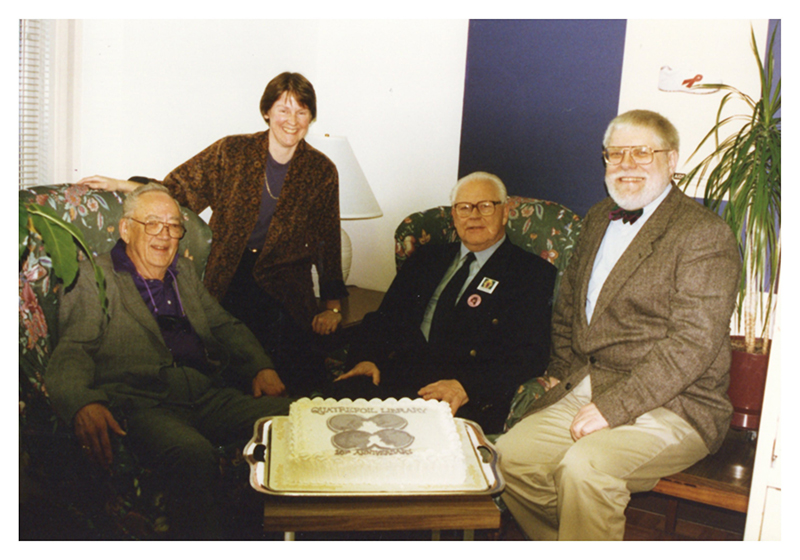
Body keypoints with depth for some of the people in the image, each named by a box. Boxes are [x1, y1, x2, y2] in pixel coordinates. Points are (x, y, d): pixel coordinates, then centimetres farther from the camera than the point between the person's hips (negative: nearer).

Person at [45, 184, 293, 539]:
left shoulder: (185, 272, 27)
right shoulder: (93, 277, 8)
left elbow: (225, 326, 29)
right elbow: (71, 352, -3)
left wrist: (261, 367, 8)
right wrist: (83, 404, -25)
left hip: (211, 396, 6)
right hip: (143, 405, -5)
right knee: (194, 455, -38)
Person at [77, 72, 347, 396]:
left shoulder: (321, 171, 2)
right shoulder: (231, 152, 1)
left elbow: (328, 242, 7)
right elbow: (177, 189, 4)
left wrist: (332, 306, 5)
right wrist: (120, 185, -10)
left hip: (285, 284, 0)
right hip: (228, 281, 0)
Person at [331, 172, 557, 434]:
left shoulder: (533, 273, 10)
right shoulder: (428, 258, 26)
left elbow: (531, 356, -3)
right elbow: (385, 317, 20)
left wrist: (467, 385, -19)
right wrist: (367, 358, -3)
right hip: (398, 371, 5)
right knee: (344, 392, -27)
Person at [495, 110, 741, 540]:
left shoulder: (705, 235, -9)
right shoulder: (598, 219, 15)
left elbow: (692, 344, -18)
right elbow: (567, 305, 26)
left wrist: (613, 407, -22)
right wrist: (561, 370, 12)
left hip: (670, 406, -7)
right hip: (584, 388, 7)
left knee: (584, 467, -30)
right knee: (512, 454, -11)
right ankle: (565, 546, 9)